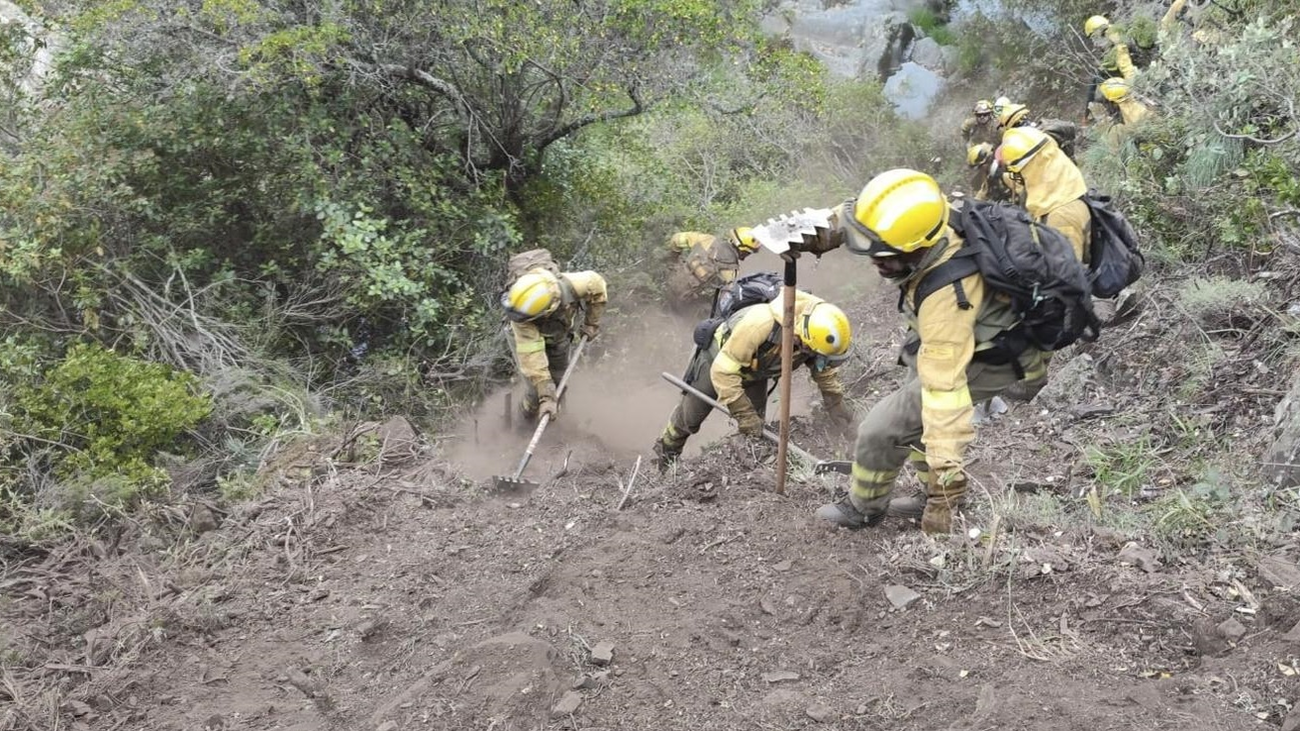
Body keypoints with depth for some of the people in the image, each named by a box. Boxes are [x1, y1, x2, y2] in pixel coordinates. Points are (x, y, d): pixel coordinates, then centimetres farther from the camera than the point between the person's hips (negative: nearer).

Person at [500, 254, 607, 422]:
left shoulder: (568, 285, -42)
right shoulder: (520, 319, -46)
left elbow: (597, 284, -20)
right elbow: (531, 354, -43)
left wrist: (591, 323, -11)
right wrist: (546, 395, -43)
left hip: (560, 334, 2)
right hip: (531, 334, -2)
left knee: (557, 377, 10)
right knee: (535, 385, -2)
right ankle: (530, 409, 31)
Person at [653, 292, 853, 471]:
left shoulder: (815, 326, -29)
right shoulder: (762, 323, -48)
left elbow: (825, 369, -5)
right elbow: (723, 371, -41)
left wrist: (837, 404, -3)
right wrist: (744, 414, -37)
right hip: (719, 357, -4)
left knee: (755, 428, 2)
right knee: (689, 417, 14)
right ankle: (664, 454, 40)